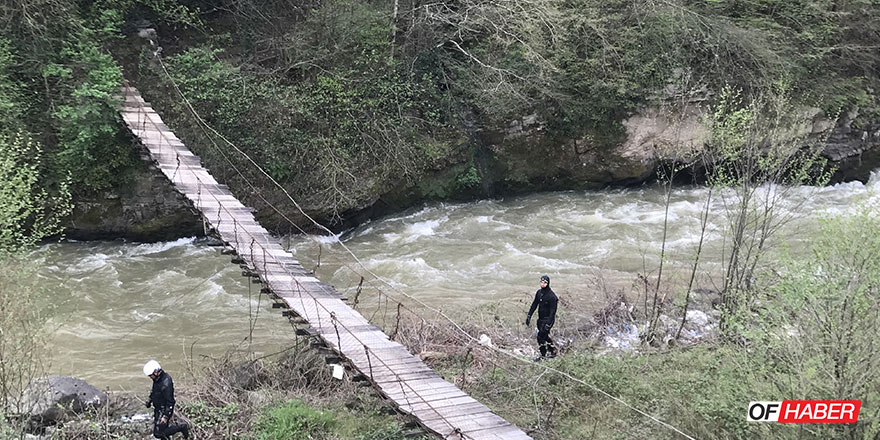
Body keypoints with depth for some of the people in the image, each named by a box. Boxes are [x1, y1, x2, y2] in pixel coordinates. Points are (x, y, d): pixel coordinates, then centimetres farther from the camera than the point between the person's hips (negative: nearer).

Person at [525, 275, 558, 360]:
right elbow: (534, 304, 13)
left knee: (541, 336, -9)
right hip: (540, 319, 7)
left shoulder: (551, 296, -19)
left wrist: (548, 323, -24)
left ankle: (543, 355, 5)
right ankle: (553, 351, 31)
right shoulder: (539, 292, 4)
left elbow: (553, 311, -19)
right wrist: (529, 315, 8)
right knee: (545, 335, 15)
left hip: (548, 319, -7)